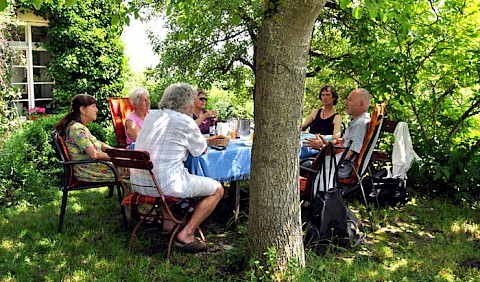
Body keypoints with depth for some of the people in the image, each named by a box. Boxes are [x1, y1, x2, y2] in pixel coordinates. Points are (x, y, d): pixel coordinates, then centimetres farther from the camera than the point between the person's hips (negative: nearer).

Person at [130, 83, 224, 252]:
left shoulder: (151, 115, 13)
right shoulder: (185, 121, -7)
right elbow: (202, 150, 5)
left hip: (138, 184, 8)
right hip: (165, 185, -8)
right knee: (217, 189, 7)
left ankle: (168, 223, 36)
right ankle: (186, 234, 1)